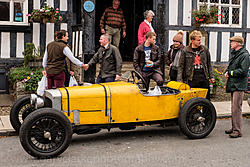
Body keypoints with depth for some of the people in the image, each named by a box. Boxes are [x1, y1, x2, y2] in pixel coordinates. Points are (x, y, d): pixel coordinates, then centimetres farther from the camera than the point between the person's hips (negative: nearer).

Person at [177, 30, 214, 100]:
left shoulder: (205, 49, 7)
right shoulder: (185, 51, -3)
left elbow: (209, 64, 15)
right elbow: (181, 66, -1)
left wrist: (211, 76, 12)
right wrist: (179, 80, -8)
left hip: (204, 78, 3)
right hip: (191, 79, -3)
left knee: (206, 99, 8)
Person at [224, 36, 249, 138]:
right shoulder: (234, 53, 18)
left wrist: (230, 73, -12)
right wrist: (227, 72, 5)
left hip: (239, 85, -9)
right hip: (233, 84, 9)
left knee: (236, 108, -10)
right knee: (233, 108, 14)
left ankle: (238, 131, -6)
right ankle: (234, 127, 22)